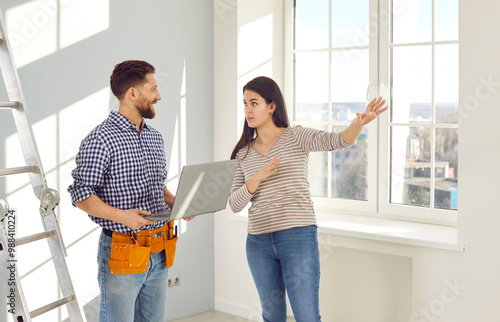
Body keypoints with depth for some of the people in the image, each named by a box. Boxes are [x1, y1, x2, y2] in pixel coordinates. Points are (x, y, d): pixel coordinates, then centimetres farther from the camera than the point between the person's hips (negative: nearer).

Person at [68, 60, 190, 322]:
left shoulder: (155, 138, 13)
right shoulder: (100, 139, -13)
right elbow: (81, 194, -14)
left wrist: (176, 204, 2)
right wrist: (121, 215, -27)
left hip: (159, 254, 7)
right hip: (122, 253, -7)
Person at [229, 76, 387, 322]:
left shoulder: (296, 137, -1)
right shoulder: (244, 153, 9)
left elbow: (338, 141, -20)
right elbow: (234, 205, 3)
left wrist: (359, 123, -41)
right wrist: (257, 177, -14)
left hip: (298, 237, -4)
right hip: (259, 242, 4)